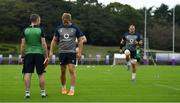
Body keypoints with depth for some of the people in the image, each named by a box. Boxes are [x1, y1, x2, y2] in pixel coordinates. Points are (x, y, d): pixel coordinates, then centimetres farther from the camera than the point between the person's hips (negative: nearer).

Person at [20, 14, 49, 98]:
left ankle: (27, 92, -3)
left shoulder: (25, 30, 4)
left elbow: (23, 45, 2)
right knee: (41, 74, 6)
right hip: (39, 53, -1)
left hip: (28, 54, 1)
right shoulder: (40, 30, -3)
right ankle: (43, 92, 12)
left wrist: (22, 56, 9)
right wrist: (47, 56, -1)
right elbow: (43, 44, -6)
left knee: (27, 74, 1)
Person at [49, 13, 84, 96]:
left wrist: (79, 52, -6)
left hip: (71, 52, -2)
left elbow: (80, 40, 2)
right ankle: (63, 88, 25)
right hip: (62, 52, 2)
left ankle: (72, 89, -7)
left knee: (71, 70, -11)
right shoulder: (59, 28, 5)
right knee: (63, 72, 7)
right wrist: (51, 51, 4)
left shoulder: (75, 28, -1)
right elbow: (54, 40, 11)